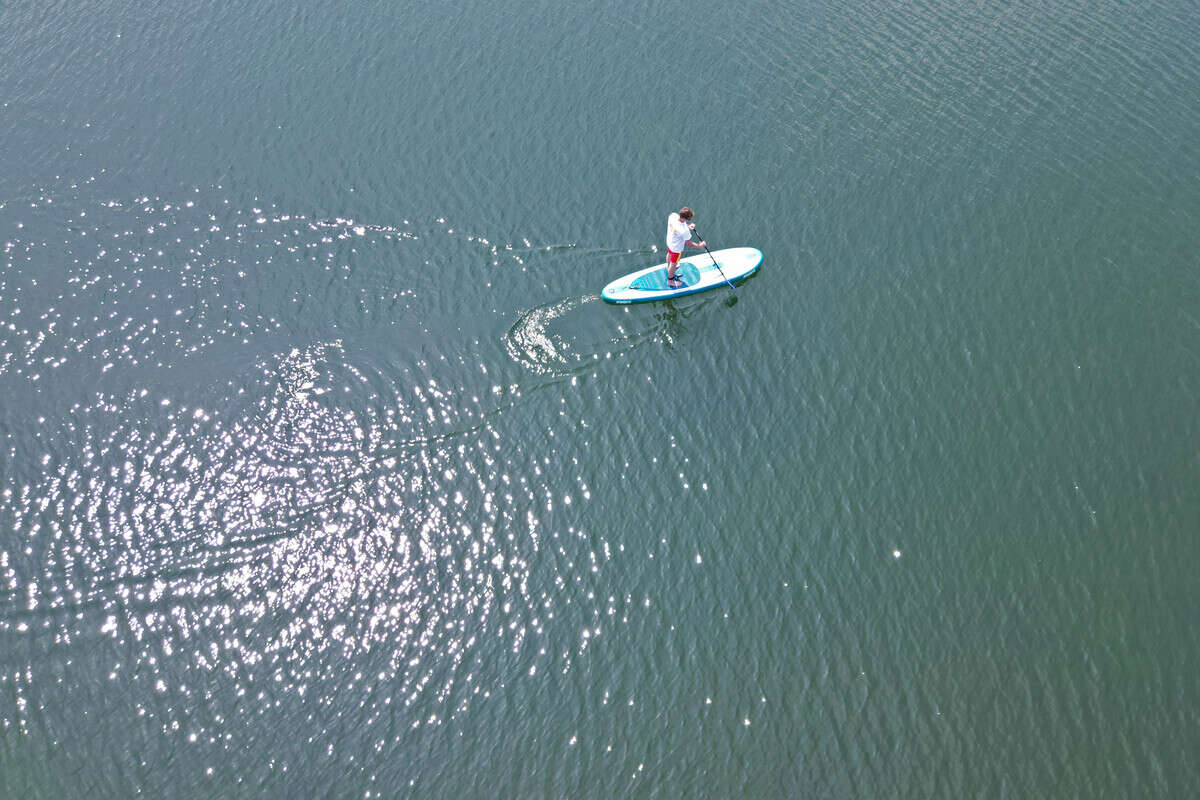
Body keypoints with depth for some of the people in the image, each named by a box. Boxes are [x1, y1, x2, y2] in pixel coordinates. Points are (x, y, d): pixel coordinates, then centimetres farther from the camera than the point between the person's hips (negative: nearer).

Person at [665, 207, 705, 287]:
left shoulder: (673, 215, -27)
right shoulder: (684, 231, -44)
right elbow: (689, 243, -25)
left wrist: (688, 226, -11)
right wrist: (699, 245, -10)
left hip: (669, 241, 7)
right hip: (677, 248, -7)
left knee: (669, 254, 37)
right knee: (674, 263, 20)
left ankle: (669, 267, 69)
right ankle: (670, 280, 46)